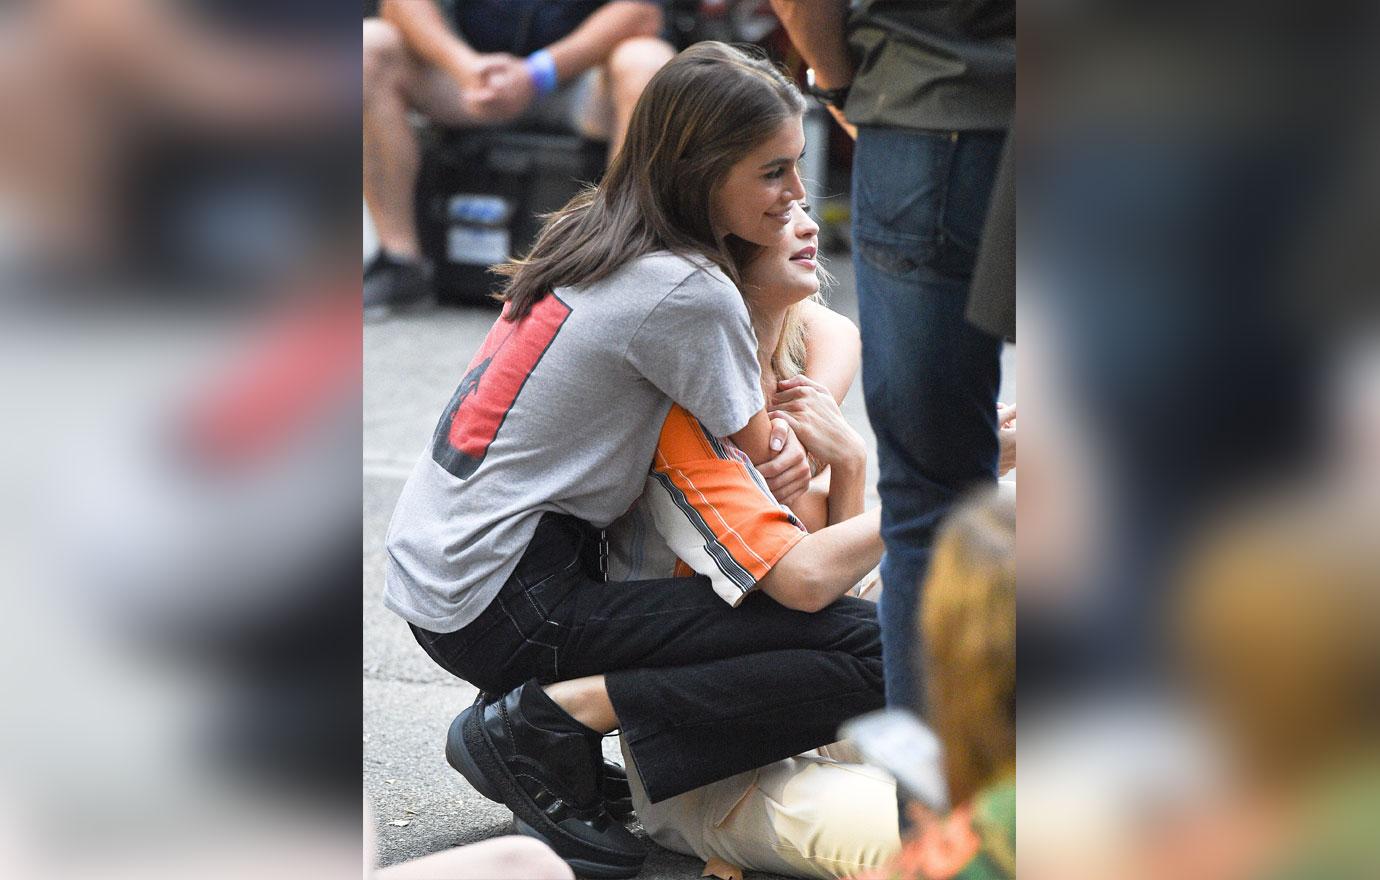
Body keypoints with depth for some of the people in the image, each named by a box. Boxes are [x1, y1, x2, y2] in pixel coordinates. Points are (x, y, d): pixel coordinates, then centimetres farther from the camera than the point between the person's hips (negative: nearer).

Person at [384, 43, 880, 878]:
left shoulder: (595, 233, 11)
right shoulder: (689, 293, -15)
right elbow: (770, 462, -2)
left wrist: (775, 424, 3)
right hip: (498, 609, -9)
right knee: (871, 654, -14)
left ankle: (539, 698, 17)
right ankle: (555, 718, -11)